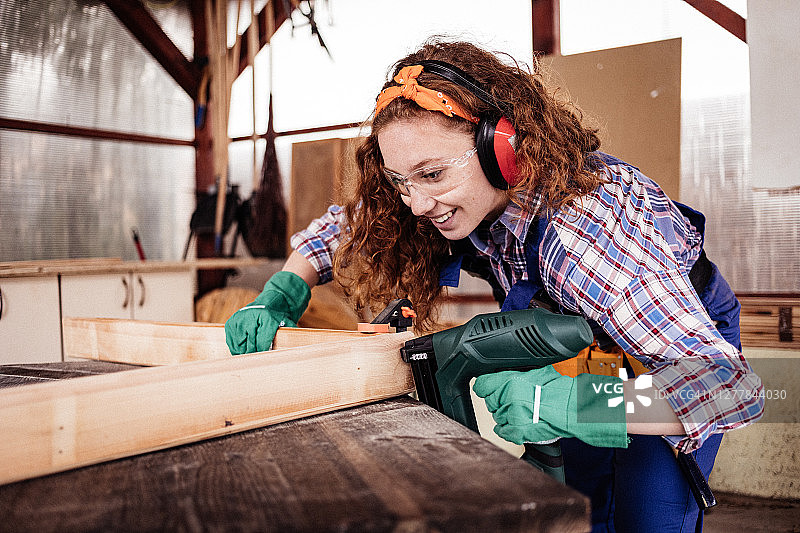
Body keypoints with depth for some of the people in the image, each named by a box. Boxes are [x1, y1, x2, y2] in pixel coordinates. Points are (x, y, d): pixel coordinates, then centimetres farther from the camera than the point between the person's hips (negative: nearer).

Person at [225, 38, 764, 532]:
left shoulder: (580, 229, -44)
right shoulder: (460, 198, -23)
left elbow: (734, 386, -46)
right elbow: (345, 225, -6)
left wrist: (572, 404, -58)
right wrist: (282, 294, -24)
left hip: (691, 335, -5)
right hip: (580, 339, 5)